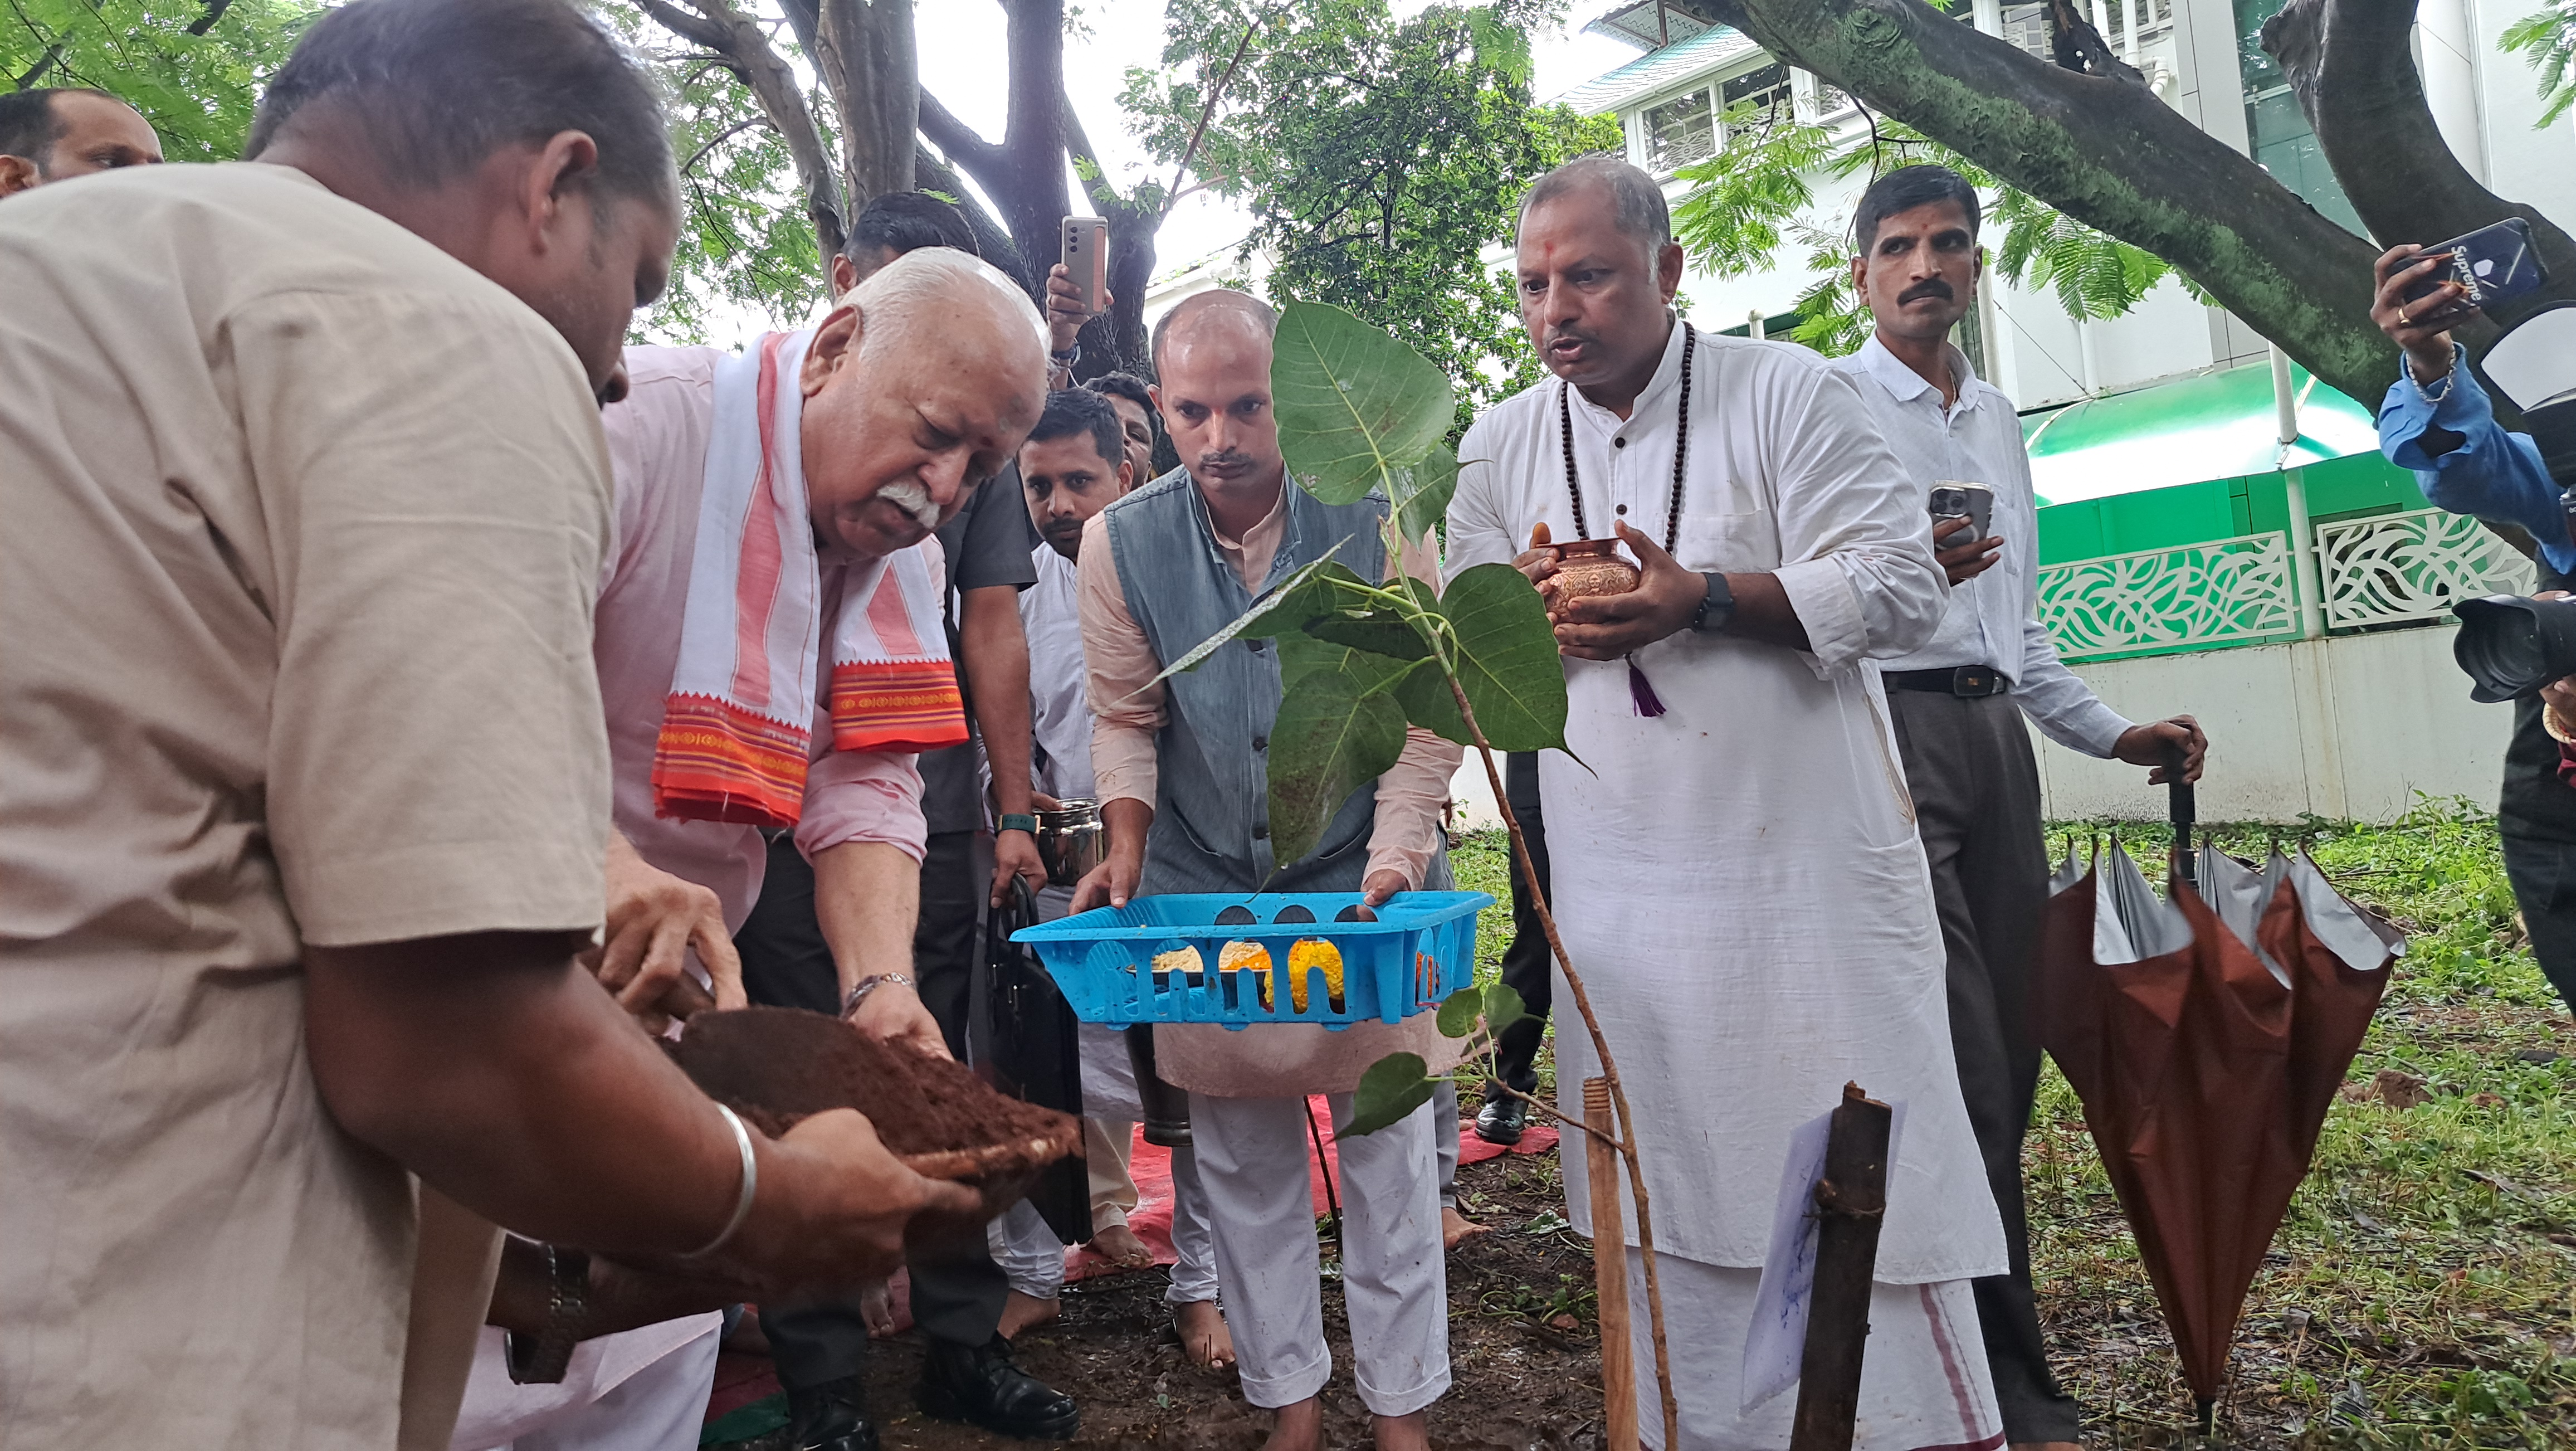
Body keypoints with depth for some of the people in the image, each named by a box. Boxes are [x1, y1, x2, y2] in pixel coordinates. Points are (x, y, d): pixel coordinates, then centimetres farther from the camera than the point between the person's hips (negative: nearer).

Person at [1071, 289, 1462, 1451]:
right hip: (1202, 885, 2)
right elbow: (1125, 716, 4)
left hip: (1360, 877, -1)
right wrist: (1127, 852, -9)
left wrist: (1394, 858, -16)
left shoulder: (1375, 516, -9)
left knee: (1386, 1144, 4)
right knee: (1241, 1156, 10)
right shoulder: (1121, 539, -4)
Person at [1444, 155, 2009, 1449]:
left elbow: (1902, 586, -8)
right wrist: (1524, 617, -11)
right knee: (1664, 1209, 12)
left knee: (1864, 1189, 1)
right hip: (1619, 905, 4)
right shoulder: (1502, 446, 10)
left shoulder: (1784, 393, -2)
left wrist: (1703, 600, -19)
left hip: (1807, 878, -3)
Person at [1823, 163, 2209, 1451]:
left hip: (1996, 732, 8)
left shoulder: (1999, 420, 22)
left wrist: (2111, 733, 17)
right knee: (1961, 1064, -9)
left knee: (2006, 1046, 7)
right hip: (1887, 726, -7)